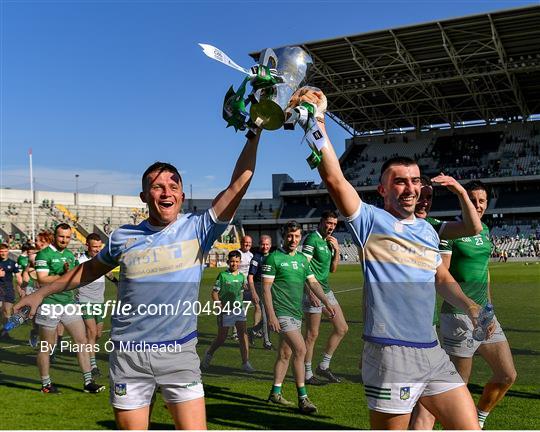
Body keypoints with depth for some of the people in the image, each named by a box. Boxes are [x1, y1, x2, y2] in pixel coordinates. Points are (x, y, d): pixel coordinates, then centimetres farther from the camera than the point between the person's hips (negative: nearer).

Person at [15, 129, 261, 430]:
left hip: (180, 353, -2)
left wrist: (254, 134, -15)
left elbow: (238, 184, -11)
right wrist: (42, 293, 25)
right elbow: (91, 269, 21)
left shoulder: (197, 229, -3)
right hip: (128, 357, 2)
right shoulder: (124, 237, 3)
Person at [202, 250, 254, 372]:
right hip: (226, 311, -4)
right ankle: (209, 354, 33)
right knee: (221, 338, 6)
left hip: (239, 309, 4)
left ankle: (245, 363, 0)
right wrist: (221, 306, -17)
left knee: (243, 335, -5)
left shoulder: (242, 276, 7)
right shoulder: (223, 275, -8)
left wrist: (240, 305, 15)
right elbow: (214, 293, -7)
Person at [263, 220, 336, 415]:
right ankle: (302, 398, -10)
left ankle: (275, 393, 27)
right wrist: (271, 315, -15)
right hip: (282, 312, -7)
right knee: (300, 349, -16)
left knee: (285, 354, 14)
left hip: (297, 313, 7)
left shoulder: (302, 259, 13)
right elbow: (266, 288, -9)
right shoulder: (274, 258, -7)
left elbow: (313, 283, 11)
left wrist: (326, 302, -3)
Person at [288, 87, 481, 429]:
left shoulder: (428, 230, 15)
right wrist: (318, 121, -25)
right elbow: (334, 178, -19)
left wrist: (470, 306, 10)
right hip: (390, 354, -7)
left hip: (433, 352, 7)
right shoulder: (371, 220, -6)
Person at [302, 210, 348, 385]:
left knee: (342, 328, 10)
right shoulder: (312, 239, -11)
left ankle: (324, 366, 20)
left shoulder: (329, 241, 15)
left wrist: (337, 251, 4)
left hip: (326, 290, 9)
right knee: (312, 334, -2)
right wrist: (311, 291, -22)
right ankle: (307, 374, 12)